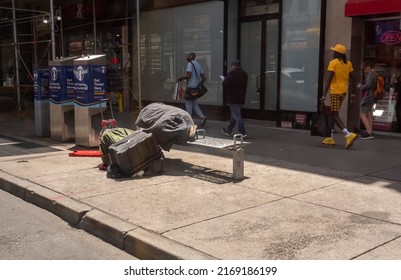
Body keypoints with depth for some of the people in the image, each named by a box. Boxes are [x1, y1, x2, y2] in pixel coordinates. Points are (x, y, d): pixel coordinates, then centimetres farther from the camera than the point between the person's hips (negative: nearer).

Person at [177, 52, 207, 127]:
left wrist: (181, 78, -8)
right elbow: (204, 78, 13)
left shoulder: (190, 64, -11)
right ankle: (202, 116, -1)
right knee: (194, 104, 15)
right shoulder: (198, 65, 15)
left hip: (190, 87, -8)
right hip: (196, 87, 8)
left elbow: (188, 75, -23)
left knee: (188, 105, 0)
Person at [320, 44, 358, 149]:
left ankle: (349, 135, -25)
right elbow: (354, 79, 10)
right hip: (344, 91, 8)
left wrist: (324, 95, -21)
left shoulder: (333, 62, -11)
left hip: (335, 92, -7)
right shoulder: (348, 63, 10)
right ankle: (330, 138, 21)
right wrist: (353, 93, 17)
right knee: (333, 113, 17)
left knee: (334, 115, -7)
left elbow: (328, 79, -19)